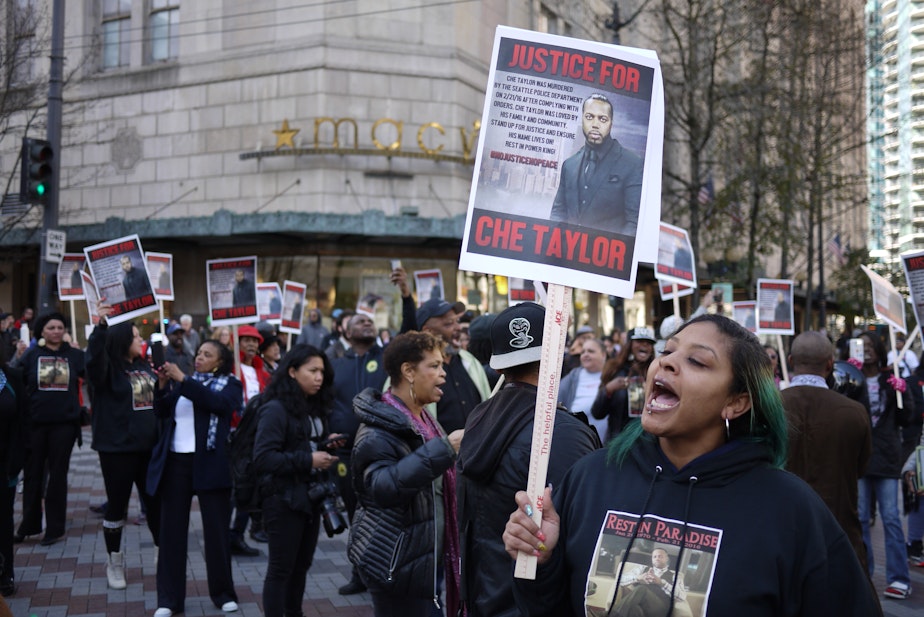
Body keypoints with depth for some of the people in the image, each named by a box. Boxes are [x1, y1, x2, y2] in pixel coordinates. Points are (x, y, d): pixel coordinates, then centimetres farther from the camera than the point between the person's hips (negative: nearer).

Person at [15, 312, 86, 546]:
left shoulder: (75, 355, 3)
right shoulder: (31, 355, 2)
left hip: (64, 423, 0)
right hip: (35, 423, 0)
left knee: (57, 475, 6)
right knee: (33, 474, 9)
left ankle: (55, 528, 13)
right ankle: (29, 524, 21)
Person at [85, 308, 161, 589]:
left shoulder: (145, 368, 8)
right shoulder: (108, 369, -10)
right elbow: (94, 356, -33)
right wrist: (101, 325, -45)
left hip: (149, 447, 5)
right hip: (117, 449, -5)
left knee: (155, 501, 12)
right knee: (117, 505, 6)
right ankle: (115, 562, 22)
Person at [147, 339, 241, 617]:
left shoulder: (230, 384, 5)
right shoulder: (182, 381, 16)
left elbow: (219, 403, -16)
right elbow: (162, 412, 7)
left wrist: (183, 381, -17)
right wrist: (163, 385, -9)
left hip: (209, 463, -3)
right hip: (175, 462, 3)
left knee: (216, 529, 3)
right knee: (171, 530, 4)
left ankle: (223, 593, 16)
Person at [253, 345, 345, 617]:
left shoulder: (314, 406, 9)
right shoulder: (276, 409, -15)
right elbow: (262, 458, -22)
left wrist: (326, 444, 2)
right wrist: (308, 460, -22)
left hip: (310, 496, 8)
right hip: (284, 499, -8)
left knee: (302, 564, 15)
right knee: (280, 569, 1)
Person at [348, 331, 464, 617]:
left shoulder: (423, 421, 14)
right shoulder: (379, 428, -16)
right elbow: (383, 486, -32)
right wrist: (443, 449, -33)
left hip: (422, 558, 9)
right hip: (397, 563, -9)